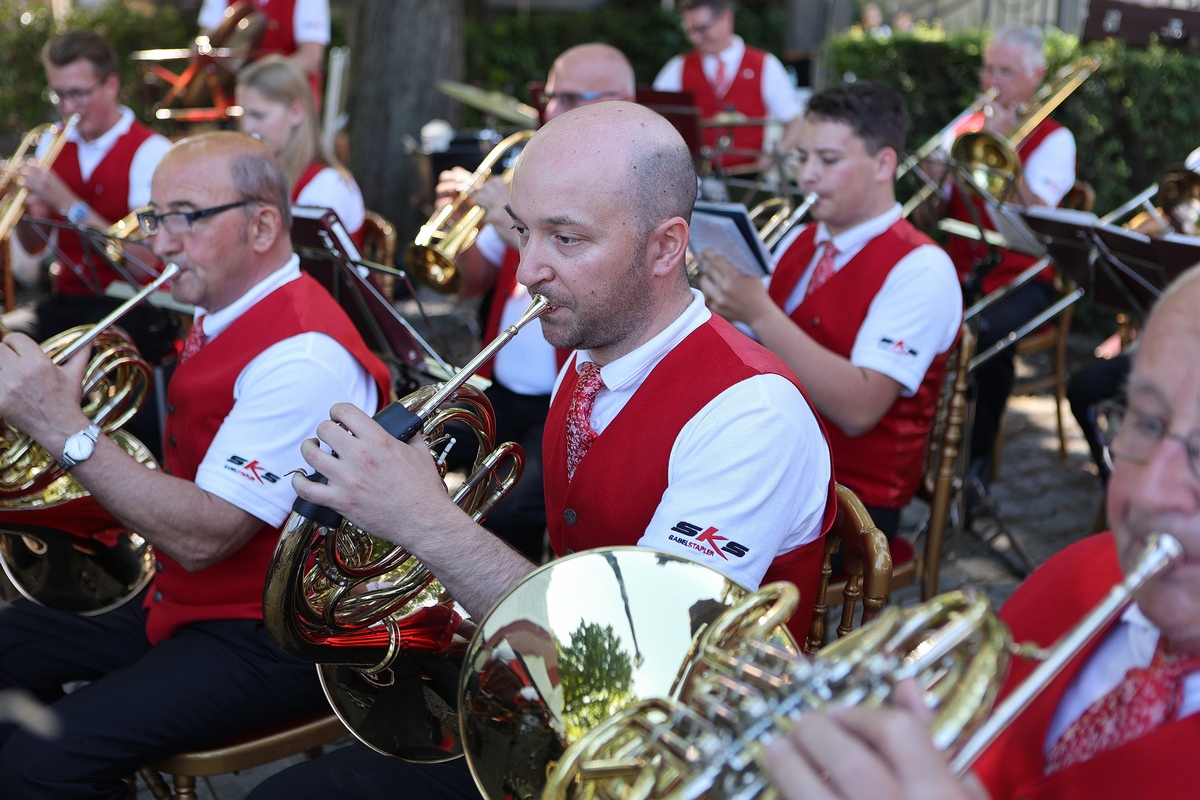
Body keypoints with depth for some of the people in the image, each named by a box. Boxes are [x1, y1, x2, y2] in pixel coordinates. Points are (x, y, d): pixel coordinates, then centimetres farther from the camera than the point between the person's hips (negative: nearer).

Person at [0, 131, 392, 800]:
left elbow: (203, 538, -28)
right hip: (184, 597, 10)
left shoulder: (301, 358, -24)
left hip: (270, 639, -10)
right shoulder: (222, 317, 9)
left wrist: (64, 428, -27)